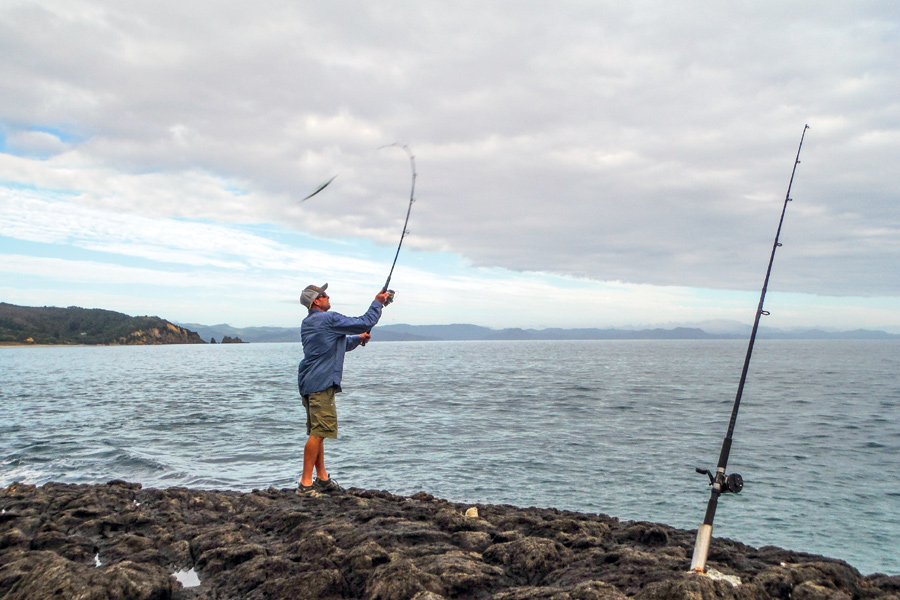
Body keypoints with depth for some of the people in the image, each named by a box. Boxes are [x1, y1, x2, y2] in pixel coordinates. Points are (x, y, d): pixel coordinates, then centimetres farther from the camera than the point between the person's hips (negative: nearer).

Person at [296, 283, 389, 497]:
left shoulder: (308, 323, 18)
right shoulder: (329, 319, -12)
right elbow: (365, 323, -8)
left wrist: (358, 339, 26)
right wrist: (378, 302, 5)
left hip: (308, 383, 10)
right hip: (321, 383, -10)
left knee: (317, 432, 13)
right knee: (318, 432, -10)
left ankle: (322, 478, 21)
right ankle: (305, 483, -9)